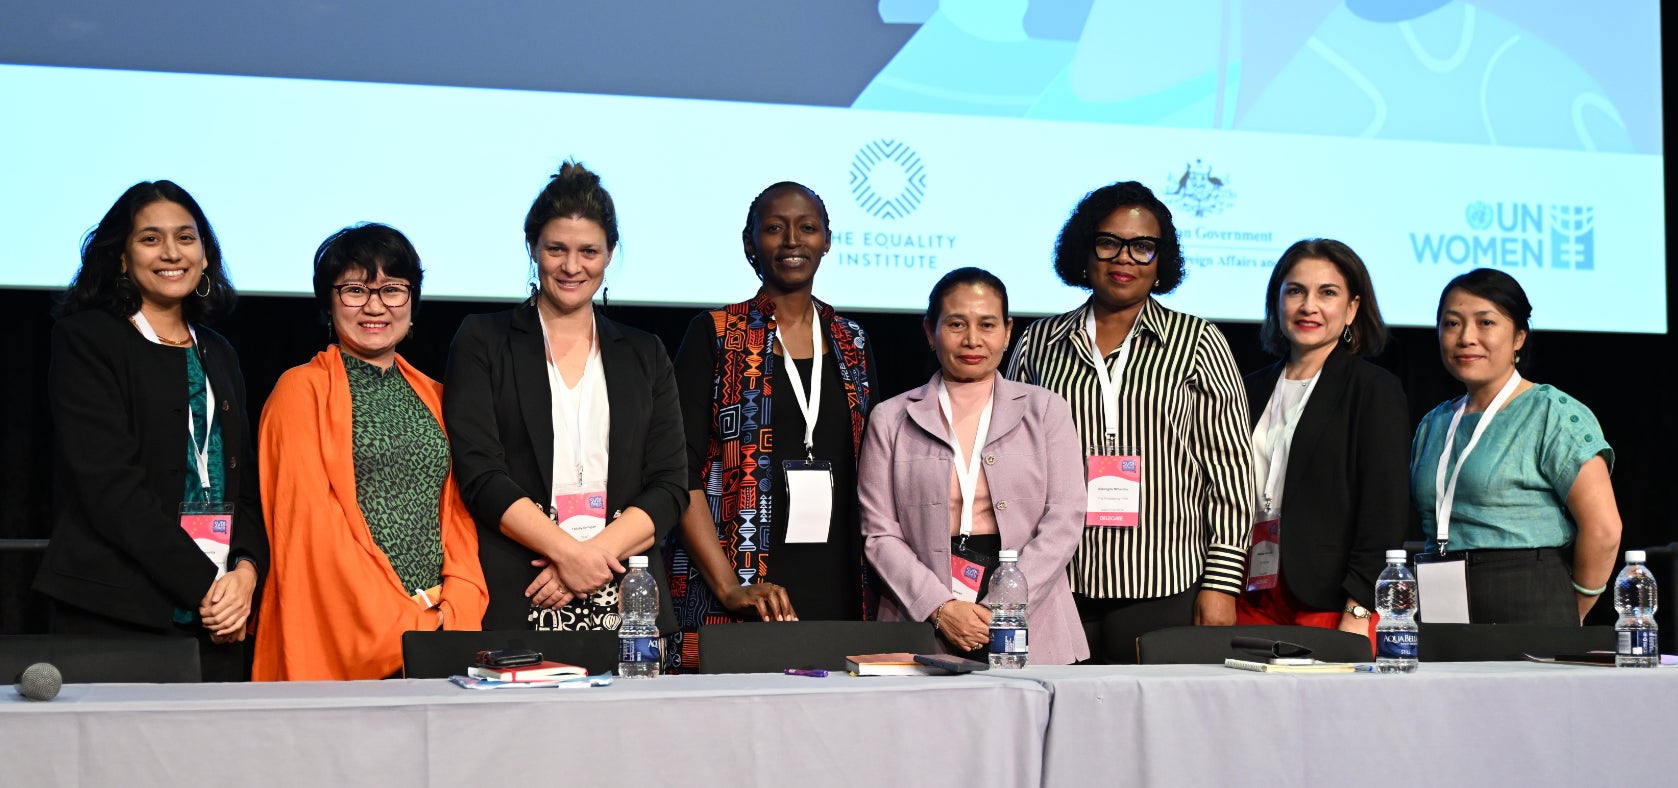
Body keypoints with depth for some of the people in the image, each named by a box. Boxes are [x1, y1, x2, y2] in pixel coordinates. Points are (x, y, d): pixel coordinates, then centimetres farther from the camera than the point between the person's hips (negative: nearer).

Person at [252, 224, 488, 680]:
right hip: (338, 635, -4)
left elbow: (457, 514, 13)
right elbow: (310, 524, -8)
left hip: (435, 632, 4)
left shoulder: (432, 398, 18)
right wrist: (401, 622, -13)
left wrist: (455, 610, -5)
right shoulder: (303, 390, 1)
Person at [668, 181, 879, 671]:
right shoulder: (715, 336, 2)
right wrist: (729, 587, -15)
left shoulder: (852, 345, 14)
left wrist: (870, 587, 6)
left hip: (836, 591, 4)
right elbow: (682, 474, -5)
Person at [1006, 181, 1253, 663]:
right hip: (1057, 588, 1)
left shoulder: (1198, 345, 6)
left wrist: (1221, 586, -3)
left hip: (1164, 590, -1)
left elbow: (1230, 473, 3)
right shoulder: (1040, 344, 11)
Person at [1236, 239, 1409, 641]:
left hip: (1333, 604, -4)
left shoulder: (1376, 389, 0)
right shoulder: (1252, 390, 16)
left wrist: (1358, 615, -14)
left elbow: (1385, 510, -6)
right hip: (1253, 600, 4)